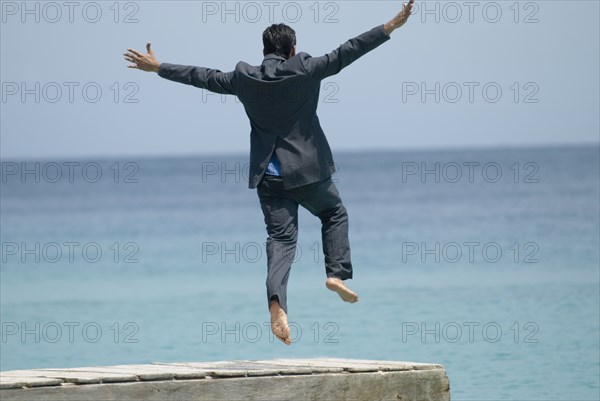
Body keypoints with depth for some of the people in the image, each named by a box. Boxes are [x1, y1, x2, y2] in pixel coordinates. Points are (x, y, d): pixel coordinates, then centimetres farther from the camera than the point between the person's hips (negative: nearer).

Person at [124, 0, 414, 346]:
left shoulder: (244, 78, 1)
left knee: (281, 238, 0)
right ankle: (337, 273, 8)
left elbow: (202, 76, 11)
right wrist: (390, 28, -8)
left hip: (269, 175, 3)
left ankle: (277, 303, -20)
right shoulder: (305, 71, -8)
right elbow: (345, 54, -10)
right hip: (307, 168, -2)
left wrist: (158, 68, 23)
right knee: (335, 214, 23)